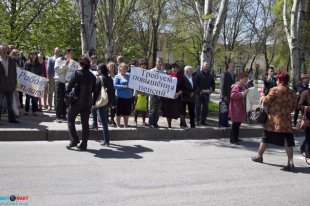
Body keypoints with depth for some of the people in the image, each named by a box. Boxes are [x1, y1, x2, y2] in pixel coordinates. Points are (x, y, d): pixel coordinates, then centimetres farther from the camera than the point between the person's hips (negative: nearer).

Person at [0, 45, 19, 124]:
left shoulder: (12, 62, 8)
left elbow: (14, 73, 11)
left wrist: (15, 84, 7)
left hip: (10, 86, 3)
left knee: (10, 104, 10)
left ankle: (12, 118, 16)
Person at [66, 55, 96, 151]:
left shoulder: (77, 74, -15)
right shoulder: (92, 76, -3)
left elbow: (69, 86, -10)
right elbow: (93, 89, 5)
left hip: (76, 102, -3)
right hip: (88, 102, 4)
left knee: (70, 120, 15)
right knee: (85, 123, 11)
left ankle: (74, 140, 7)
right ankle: (84, 144, 13)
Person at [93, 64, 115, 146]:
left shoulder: (99, 78, -9)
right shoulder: (110, 79, 9)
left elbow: (96, 91, -12)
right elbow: (113, 91, 12)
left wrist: (94, 101, -7)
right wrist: (113, 102, 17)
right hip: (109, 102, 7)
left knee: (104, 122, -2)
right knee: (105, 121, 21)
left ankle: (106, 141, 2)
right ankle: (106, 140, 27)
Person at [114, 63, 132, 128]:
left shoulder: (129, 75, 12)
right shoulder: (117, 76, -2)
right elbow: (115, 85, -13)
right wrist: (124, 86, -20)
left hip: (128, 97, 5)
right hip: (120, 96, -5)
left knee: (127, 112, 12)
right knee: (119, 112, 4)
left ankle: (126, 125, 24)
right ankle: (118, 125, 16)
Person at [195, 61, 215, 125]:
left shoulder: (210, 75, 13)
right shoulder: (199, 74, -3)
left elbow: (213, 83, 19)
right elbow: (196, 83, -9)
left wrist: (212, 89, 2)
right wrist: (200, 90, -16)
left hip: (207, 93, 5)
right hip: (199, 93, -5)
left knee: (205, 107, 6)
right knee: (198, 107, -3)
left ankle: (203, 120, 13)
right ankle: (197, 120, 3)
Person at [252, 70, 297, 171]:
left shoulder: (275, 90, -9)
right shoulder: (292, 92, 6)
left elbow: (266, 102, -8)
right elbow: (294, 106, 11)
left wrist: (262, 95, 9)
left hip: (273, 119, -3)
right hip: (286, 120, 3)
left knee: (265, 138, 12)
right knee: (287, 141, 1)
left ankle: (259, 156, 26)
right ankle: (290, 162, -5)